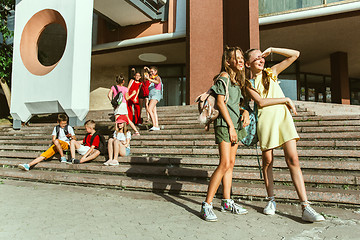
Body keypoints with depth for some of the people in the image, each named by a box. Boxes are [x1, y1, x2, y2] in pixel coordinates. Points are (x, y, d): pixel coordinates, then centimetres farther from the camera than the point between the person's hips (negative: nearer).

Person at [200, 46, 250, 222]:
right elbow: (220, 102, -12)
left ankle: (226, 202, 18)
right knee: (225, 164, -15)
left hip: (235, 124, 9)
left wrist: (245, 111, 1)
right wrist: (231, 126, -15)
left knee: (231, 163, 9)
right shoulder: (224, 76, -6)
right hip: (225, 124, -9)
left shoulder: (238, 80, 19)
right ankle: (206, 205, -9)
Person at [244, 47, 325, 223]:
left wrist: (271, 49, 7)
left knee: (293, 159, -9)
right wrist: (286, 100, -7)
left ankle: (305, 208, -10)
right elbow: (260, 102, -7)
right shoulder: (248, 83, 8)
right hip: (265, 119, -1)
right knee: (267, 161, 3)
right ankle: (271, 200, 20)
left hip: (283, 117, 2)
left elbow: (295, 54, 14)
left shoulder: (271, 72, 17)